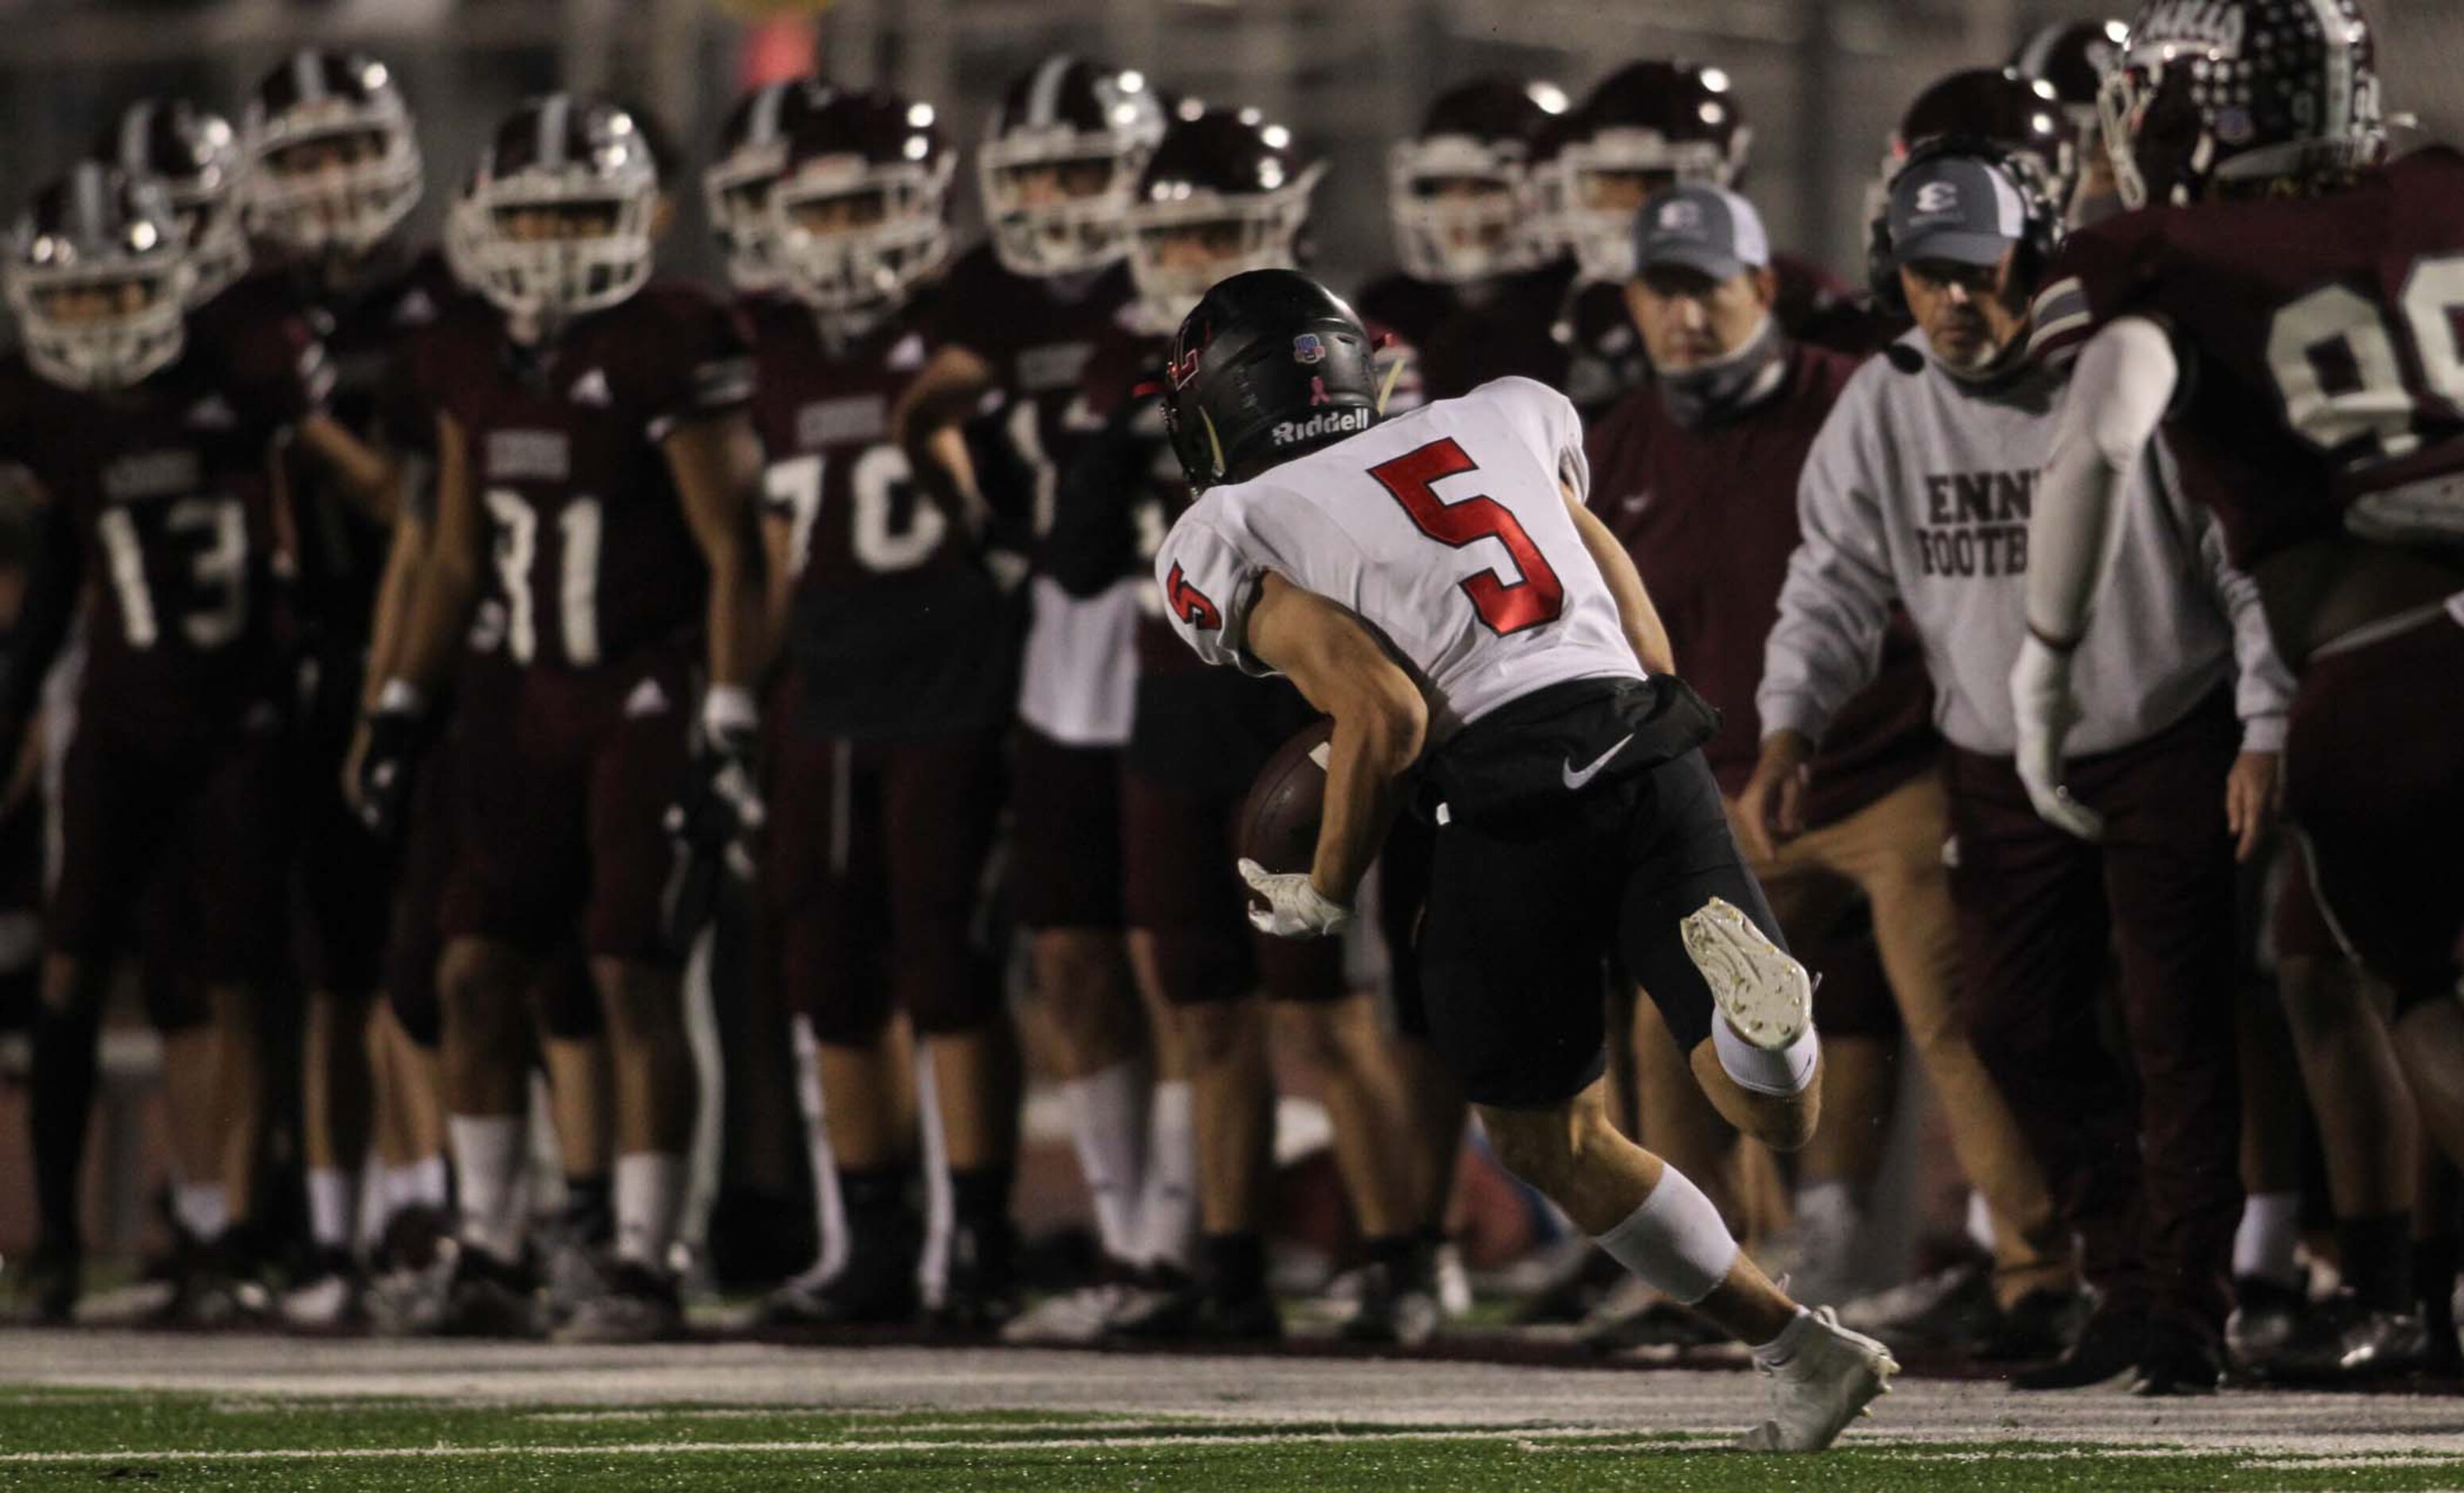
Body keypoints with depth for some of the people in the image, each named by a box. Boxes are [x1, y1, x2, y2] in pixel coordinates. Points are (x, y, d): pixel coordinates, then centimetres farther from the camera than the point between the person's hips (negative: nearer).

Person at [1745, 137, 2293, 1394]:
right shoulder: (1881, 412, -3)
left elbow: (2251, 565, -9)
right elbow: (1837, 584, -3)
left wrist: (2264, 736, -12)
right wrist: (1787, 733, -18)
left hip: (2168, 757, -4)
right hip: (2003, 769, 4)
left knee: (2179, 1039, -2)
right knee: (2016, 1028, 5)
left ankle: (2186, 1310, 7)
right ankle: (2126, 1285, 21)